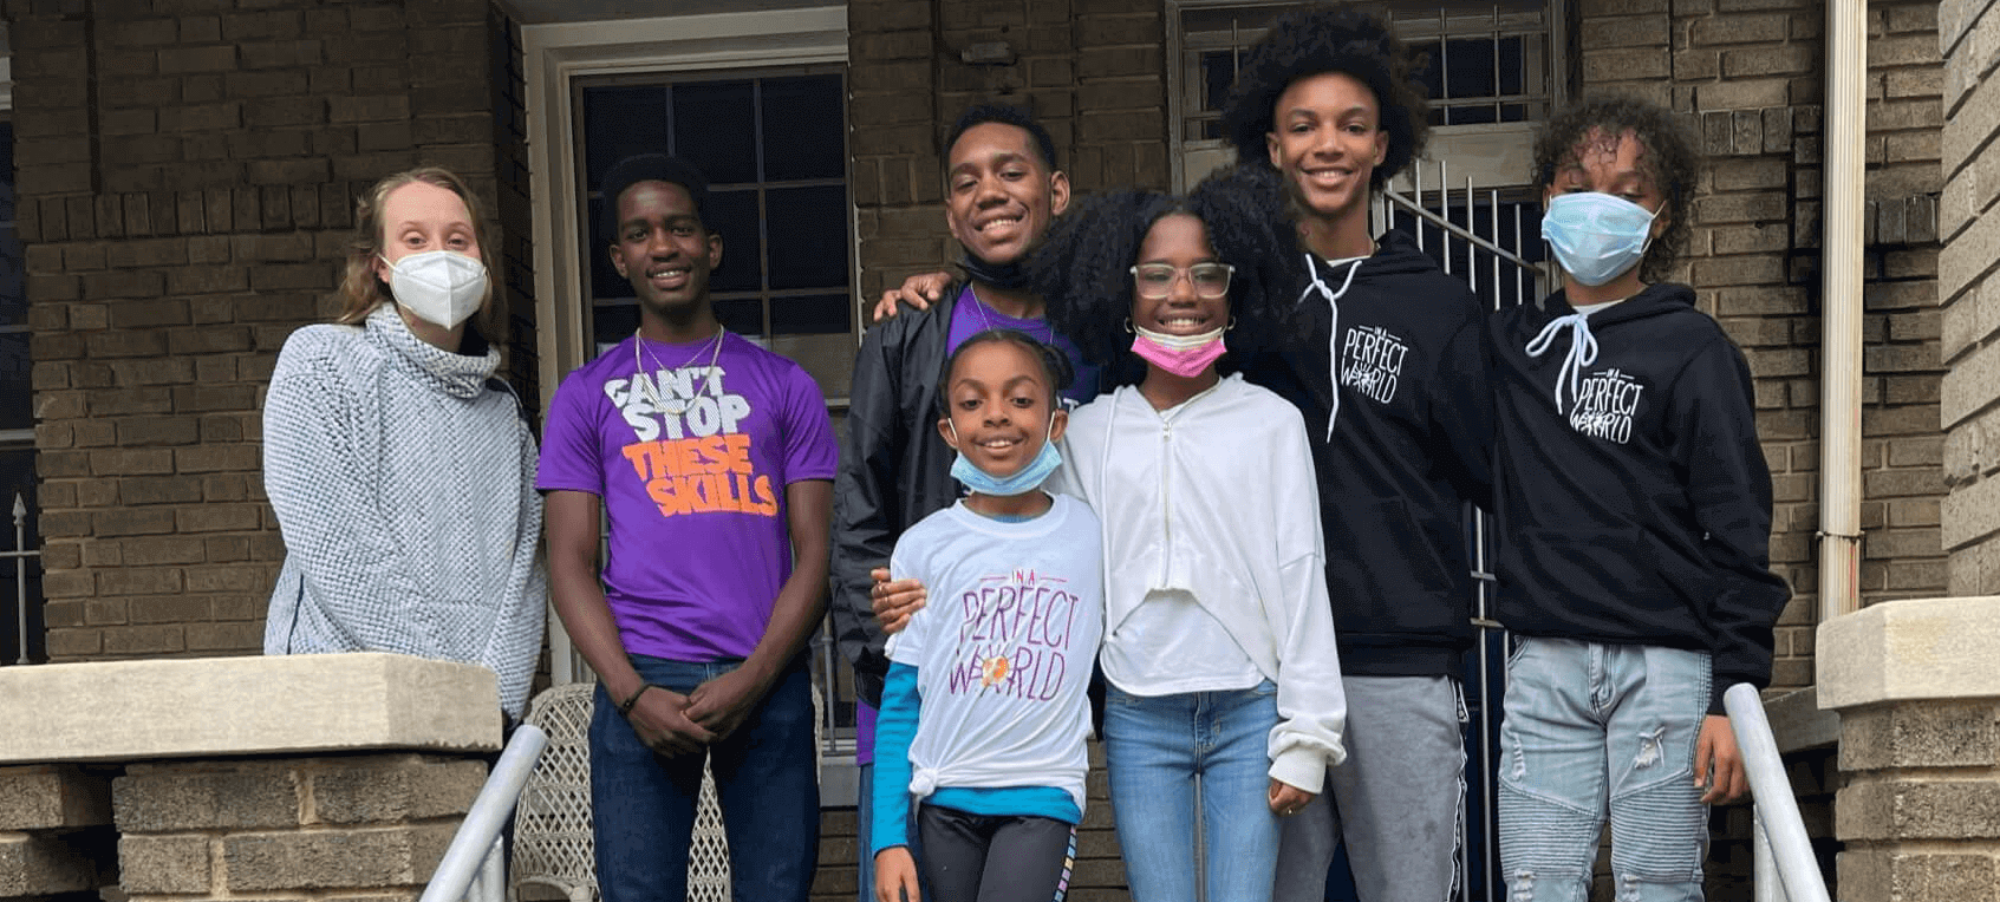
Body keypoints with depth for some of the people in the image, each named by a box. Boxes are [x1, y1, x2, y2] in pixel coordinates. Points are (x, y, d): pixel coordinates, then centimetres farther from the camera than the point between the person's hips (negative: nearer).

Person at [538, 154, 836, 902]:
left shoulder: (782, 386, 12)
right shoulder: (587, 395, 12)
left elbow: (815, 552, 5)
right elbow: (571, 562, 5)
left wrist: (751, 679, -10)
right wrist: (633, 692, -10)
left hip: (766, 682, 0)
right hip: (642, 680, 0)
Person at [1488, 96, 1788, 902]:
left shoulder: (1692, 349, 2)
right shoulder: (1511, 345, 14)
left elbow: (1739, 527, -2)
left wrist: (1735, 692, -8)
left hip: (1664, 663, -3)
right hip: (1544, 663, 3)